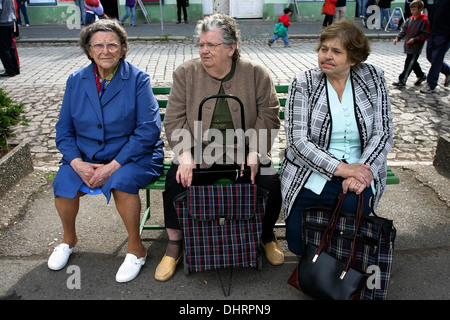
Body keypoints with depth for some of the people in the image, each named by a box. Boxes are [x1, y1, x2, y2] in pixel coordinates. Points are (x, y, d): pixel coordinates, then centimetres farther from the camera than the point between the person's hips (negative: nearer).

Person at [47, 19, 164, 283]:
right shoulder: (76, 80, 6)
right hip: (86, 157, 4)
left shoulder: (137, 79, -6)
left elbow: (148, 130, -14)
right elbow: (64, 130, 7)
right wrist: (77, 163, -12)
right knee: (63, 183, -22)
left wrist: (113, 166, -21)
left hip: (132, 156, -3)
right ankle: (69, 239, 13)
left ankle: (136, 248, -8)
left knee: (122, 181, -34)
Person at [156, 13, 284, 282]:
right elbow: (174, 119, -2)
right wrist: (185, 154, -18)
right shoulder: (185, 73, 1)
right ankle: (175, 244, 2)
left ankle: (267, 235, 13)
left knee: (271, 183, -22)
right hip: (199, 154, 1)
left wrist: (254, 153, -16)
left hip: (244, 153, 0)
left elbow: (269, 116, -2)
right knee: (176, 180, -25)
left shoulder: (256, 74, 0)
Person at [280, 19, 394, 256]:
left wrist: (364, 170, -18)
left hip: (359, 172, 2)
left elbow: (383, 132, 0)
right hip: (311, 174, -1)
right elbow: (297, 140, -13)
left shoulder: (372, 78, 3)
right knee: (299, 243, -14)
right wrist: (340, 168, -22)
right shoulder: (303, 83, -4)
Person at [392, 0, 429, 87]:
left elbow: (426, 34, -13)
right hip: (408, 45, 8)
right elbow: (404, 29, 12)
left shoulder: (424, 20, -13)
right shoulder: (410, 19, 8)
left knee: (409, 63, -6)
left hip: (416, 47, -8)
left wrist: (415, 39, -20)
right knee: (413, 62, 18)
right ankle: (421, 75, 37)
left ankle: (402, 81, -2)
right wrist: (398, 38, -2)